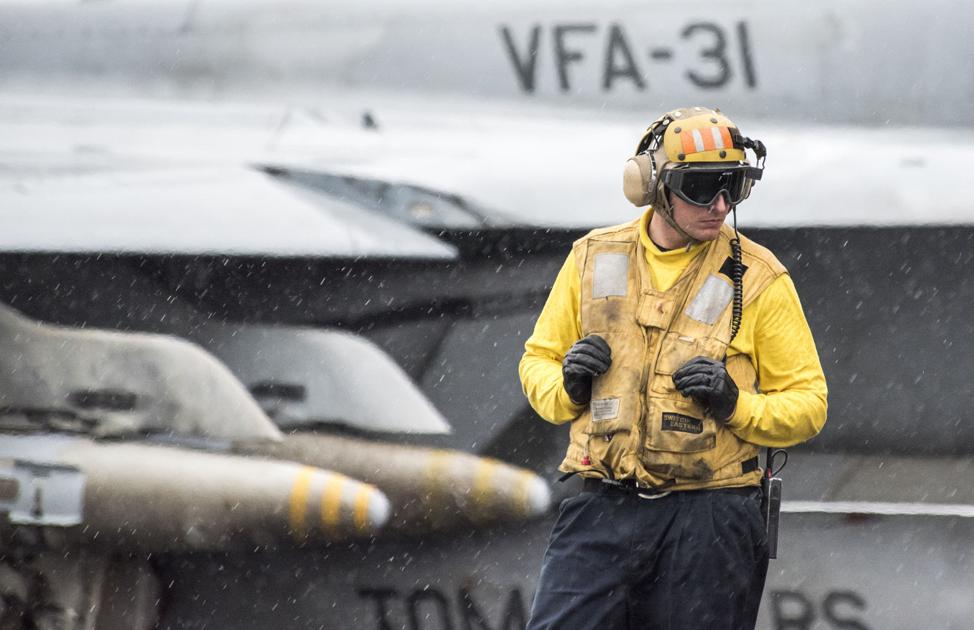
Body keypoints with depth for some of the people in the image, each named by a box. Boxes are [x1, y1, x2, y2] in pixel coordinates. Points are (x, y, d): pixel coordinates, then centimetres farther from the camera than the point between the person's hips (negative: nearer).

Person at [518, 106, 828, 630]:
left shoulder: (759, 280, 1)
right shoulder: (593, 258, 8)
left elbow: (807, 404, 4)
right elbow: (538, 360, 19)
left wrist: (735, 405, -15)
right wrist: (568, 385, -4)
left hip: (709, 522, -2)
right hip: (603, 509, 2)